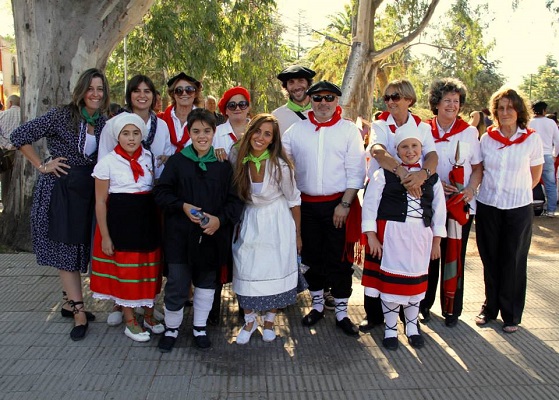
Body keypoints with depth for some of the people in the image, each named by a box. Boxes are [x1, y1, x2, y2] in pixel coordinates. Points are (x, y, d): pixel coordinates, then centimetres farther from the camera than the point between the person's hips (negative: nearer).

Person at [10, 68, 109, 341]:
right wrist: (42, 166, -10)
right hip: (59, 189, -6)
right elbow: (19, 136, -10)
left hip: (87, 191, 6)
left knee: (78, 248, 13)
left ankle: (69, 302, 27)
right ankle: (79, 311, 3)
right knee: (64, 249, 0)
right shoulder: (62, 115, -11)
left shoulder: (102, 122, 5)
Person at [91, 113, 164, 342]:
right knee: (125, 269, 4)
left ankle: (149, 315, 28)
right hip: (120, 220, -3)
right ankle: (130, 322, 20)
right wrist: (105, 236, -8)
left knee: (149, 268, 10)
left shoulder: (149, 158, 5)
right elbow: (100, 202, -5)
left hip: (147, 220, 4)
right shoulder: (108, 162, -6)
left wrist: (159, 224, 5)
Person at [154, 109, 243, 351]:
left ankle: (200, 327, 33)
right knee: (177, 285, 1)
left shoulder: (223, 165, 3)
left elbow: (234, 200, 2)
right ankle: (171, 329, 24)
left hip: (212, 235, 2)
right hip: (180, 235, -2)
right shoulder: (177, 161, 0)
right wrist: (183, 206, -15)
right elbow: (161, 193, 0)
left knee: (206, 283, 14)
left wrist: (220, 219, -14)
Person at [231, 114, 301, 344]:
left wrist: (297, 235, 0)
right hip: (249, 223, 3)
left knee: (274, 271, 3)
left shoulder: (280, 165, -17)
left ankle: (269, 321, 27)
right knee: (246, 271, 0)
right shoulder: (239, 162, -8)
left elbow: (294, 200, -5)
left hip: (276, 224, -3)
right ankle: (249, 320, 23)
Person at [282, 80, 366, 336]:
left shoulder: (349, 130, 0)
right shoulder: (297, 130, 6)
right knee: (312, 258, 13)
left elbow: (356, 171, -4)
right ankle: (317, 305, 30)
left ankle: (341, 312, 17)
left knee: (339, 260, 3)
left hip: (339, 205, -2)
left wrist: (345, 204, -10)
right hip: (306, 205, 3)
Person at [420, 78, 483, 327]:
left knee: (455, 256, 5)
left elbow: (478, 168, 6)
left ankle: (452, 309, 19)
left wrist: (471, 189, -13)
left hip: (461, 204, 0)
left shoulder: (469, 132, 3)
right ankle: (424, 304, 22)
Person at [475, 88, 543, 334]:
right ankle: (490, 308, 27)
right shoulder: (487, 138, 1)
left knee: (514, 262, 6)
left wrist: (518, 191, 4)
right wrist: (472, 189, 0)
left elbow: (535, 175, 6)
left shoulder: (532, 140, -4)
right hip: (488, 206, 2)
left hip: (518, 208, -2)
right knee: (490, 260, 11)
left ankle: (511, 315, 20)